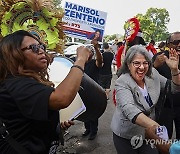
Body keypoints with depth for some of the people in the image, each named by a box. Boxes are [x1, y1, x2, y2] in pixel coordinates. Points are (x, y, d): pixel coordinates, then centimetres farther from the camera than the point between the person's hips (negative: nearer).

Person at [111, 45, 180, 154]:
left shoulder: (153, 74, -5)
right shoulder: (122, 83, -23)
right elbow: (129, 110, -39)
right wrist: (155, 126, -54)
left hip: (149, 132, 5)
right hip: (126, 135, -4)